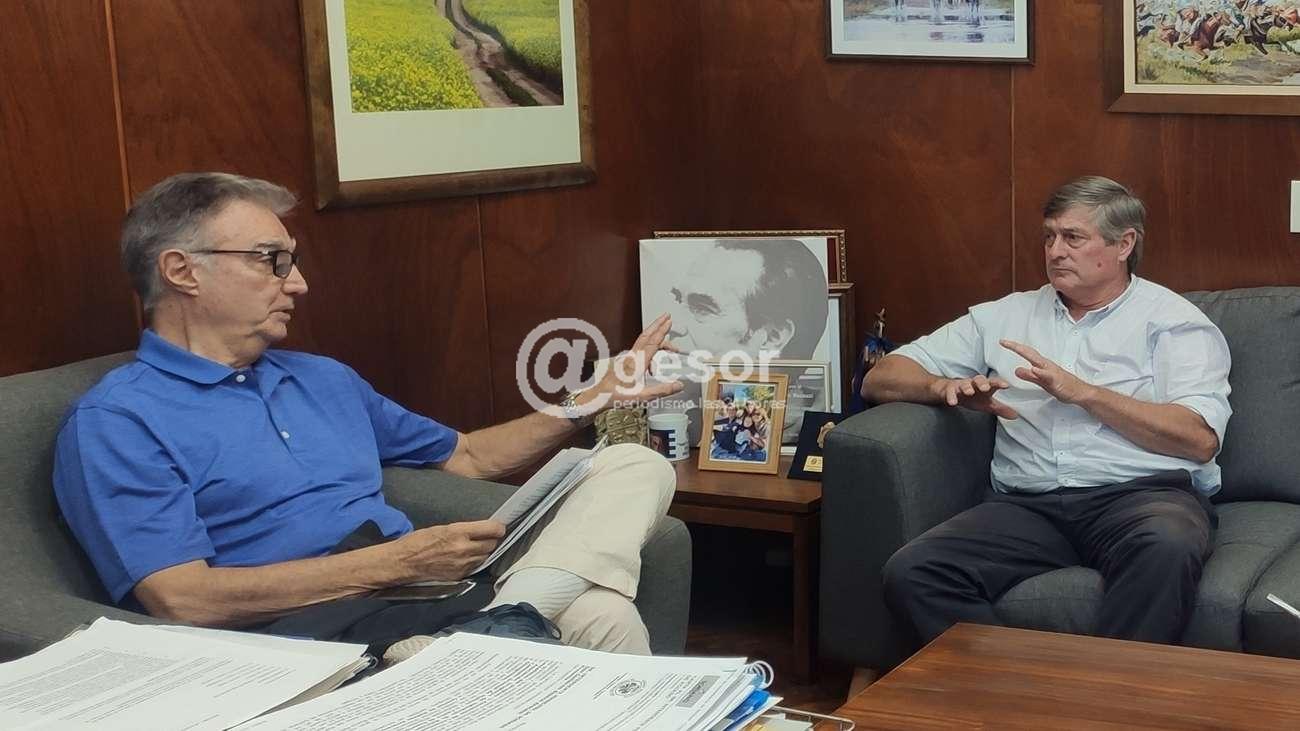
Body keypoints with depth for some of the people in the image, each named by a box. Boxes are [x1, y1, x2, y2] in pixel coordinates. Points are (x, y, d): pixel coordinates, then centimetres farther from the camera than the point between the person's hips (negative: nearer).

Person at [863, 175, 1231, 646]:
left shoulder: (1173, 320, 12)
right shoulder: (1006, 315, 22)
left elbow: (1200, 439, -3)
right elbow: (882, 379, 20)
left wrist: (1082, 391, -7)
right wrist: (948, 387, -2)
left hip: (1143, 494, -2)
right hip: (1027, 504, 3)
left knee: (1167, 549, -39)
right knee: (910, 573, -24)